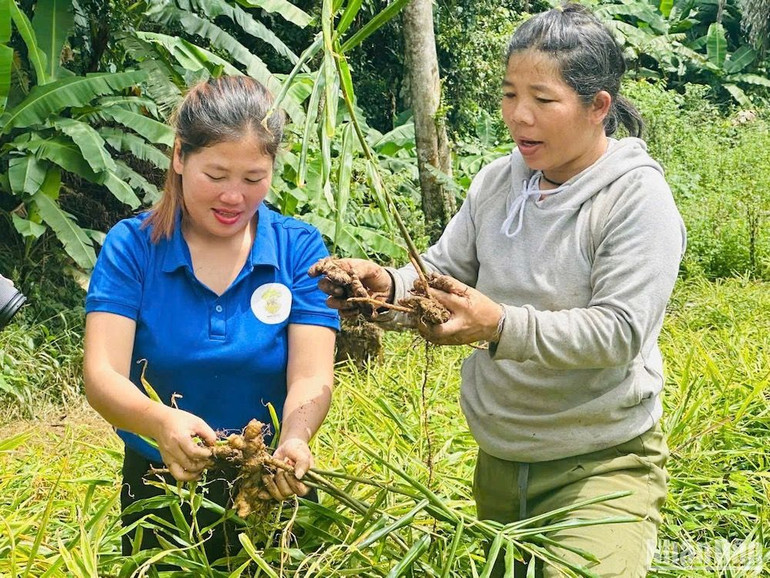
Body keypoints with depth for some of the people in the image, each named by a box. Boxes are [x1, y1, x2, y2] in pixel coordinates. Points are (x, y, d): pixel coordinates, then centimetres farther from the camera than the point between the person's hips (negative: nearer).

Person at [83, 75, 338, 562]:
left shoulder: (299, 249, -9)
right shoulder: (132, 247, -11)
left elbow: (310, 378, -17)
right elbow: (102, 374, -21)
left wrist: (295, 439, -40)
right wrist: (162, 422, -42)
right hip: (160, 486, 0)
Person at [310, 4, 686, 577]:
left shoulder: (639, 198, -16)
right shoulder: (497, 181, 2)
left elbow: (619, 331, -23)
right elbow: (444, 269, 5)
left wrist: (501, 326, -36)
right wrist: (390, 288, -18)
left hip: (602, 464, -6)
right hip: (499, 457, 6)